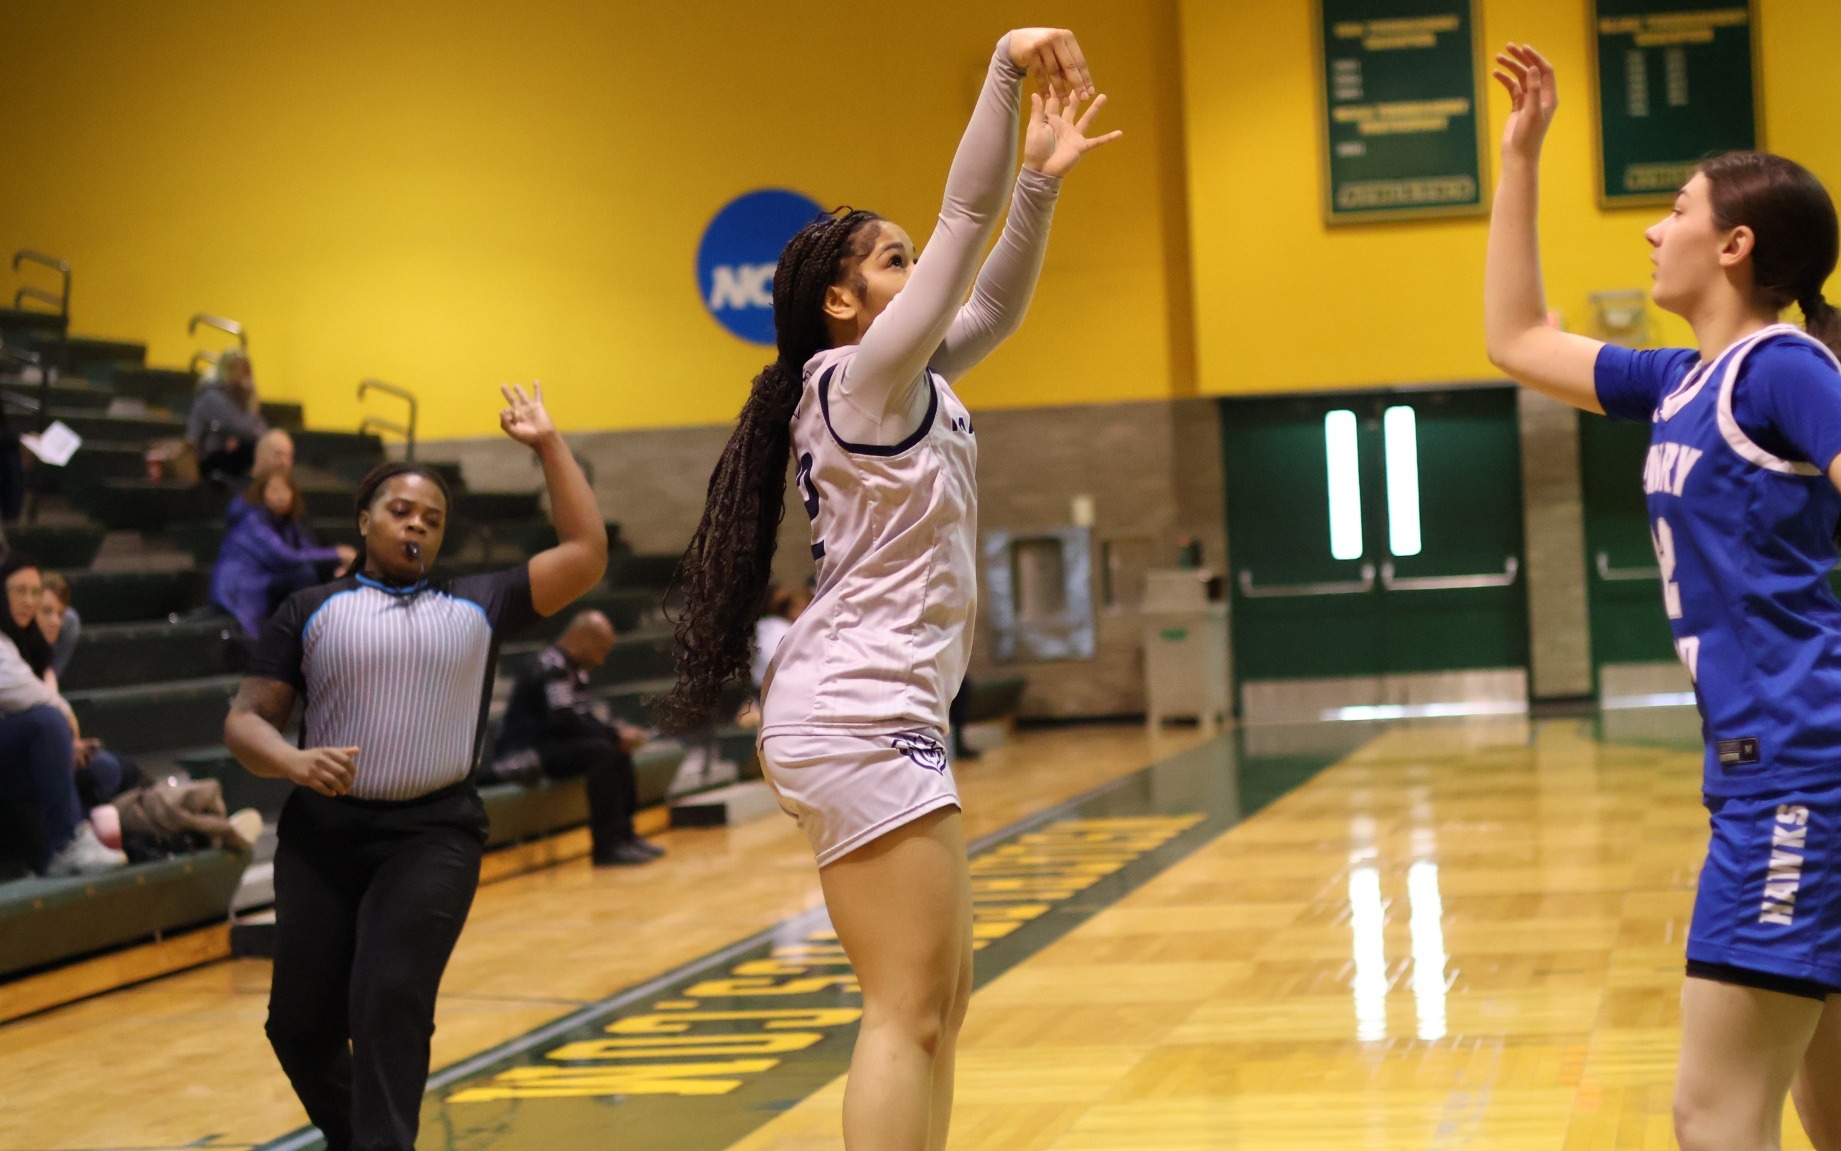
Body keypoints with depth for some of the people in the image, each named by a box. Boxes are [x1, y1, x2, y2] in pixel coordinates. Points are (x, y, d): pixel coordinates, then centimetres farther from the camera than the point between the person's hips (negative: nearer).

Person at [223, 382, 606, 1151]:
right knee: (299, 1022, 3)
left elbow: (586, 555, 7)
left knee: (391, 1006, -17)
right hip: (322, 834, 1)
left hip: (433, 837, -1)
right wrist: (294, 763, -18)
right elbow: (245, 720, 4)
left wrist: (548, 446, 7)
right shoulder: (309, 612, 8)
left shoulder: (478, 606, 10)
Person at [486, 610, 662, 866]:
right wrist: (614, 735, -16)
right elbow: (565, 723, -23)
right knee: (601, 751, -27)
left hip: (552, 744, 11)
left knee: (618, 751, 12)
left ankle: (623, 834, 12)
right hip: (525, 752, -11)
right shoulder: (551, 668, -17)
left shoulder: (574, 669, 16)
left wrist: (618, 732, 1)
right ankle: (606, 847, -25)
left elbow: (583, 719, 19)